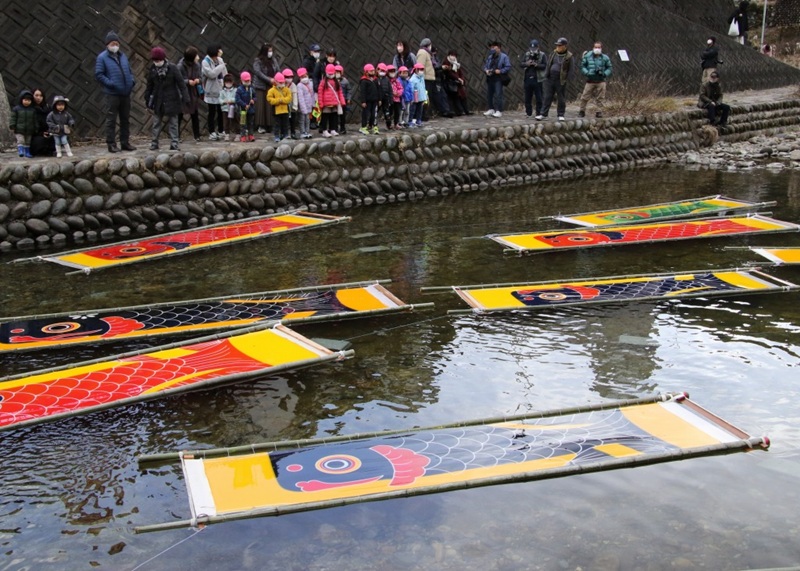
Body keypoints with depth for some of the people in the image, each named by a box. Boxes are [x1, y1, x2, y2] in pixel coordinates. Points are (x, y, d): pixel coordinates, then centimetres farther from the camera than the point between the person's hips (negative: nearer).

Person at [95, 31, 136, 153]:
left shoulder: (123, 56, 14)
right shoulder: (102, 57, -4)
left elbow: (129, 71, 22)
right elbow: (98, 74, -9)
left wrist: (132, 80, 3)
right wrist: (110, 83, -18)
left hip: (126, 93, 6)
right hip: (112, 94, -6)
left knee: (125, 119, 12)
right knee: (111, 120, -2)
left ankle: (125, 142, 20)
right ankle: (111, 144, 2)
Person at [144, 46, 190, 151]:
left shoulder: (172, 68, -11)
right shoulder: (152, 69, 0)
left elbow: (181, 83, -10)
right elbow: (149, 86, 10)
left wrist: (185, 98, -15)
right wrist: (147, 99, 11)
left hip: (171, 99, -3)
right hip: (157, 100, 3)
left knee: (173, 122, 3)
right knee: (156, 123, 9)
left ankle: (174, 143, 8)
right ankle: (154, 143, 16)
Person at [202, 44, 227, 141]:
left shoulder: (220, 60, 7)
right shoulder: (205, 62, -11)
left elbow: (225, 74, 9)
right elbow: (211, 74, -24)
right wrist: (221, 66, -16)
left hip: (221, 89, 5)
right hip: (211, 91, -5)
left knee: (221, 111, 9)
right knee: (212, 113, 2)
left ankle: (221, 132, 20)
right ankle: (212, 133, 8)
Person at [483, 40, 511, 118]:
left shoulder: (504, 57, -2)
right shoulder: (490, 57, 19)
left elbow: (508, 67, -8)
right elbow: (485, 66, 21)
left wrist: (500, 71, -19)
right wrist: (486, 70, -2)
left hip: (498, 79, -7)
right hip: (490, 78, 7)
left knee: (498, 95, -12)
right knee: (489, 94, 9)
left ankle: (499, 111, -11)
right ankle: (491, 109, 19)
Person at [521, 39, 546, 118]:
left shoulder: (542, 55, 0)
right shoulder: (527, 54, 11)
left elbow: (545, 65, -9)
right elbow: (521, 64, 8)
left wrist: (536, 65, -21)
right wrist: (527, 64, -12)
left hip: (538, 79, -4)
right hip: (528, 78, 4)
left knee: (538, 97, -1)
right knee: (528, 97, 9)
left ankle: (539, 113, 4)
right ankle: (528, 113, 18)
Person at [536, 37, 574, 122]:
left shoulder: (568, 56, -4)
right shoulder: (553, 53, 8)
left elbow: (570, 69, -2)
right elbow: (548, 65, 14)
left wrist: (566, 79, -8)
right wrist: (546, 75, 7)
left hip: (560, 80, -3)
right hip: (550, 79, 3)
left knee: (561, 98, 5)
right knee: (547, 97, 3)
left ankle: (561, 115, 15)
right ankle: (543, 114, 6)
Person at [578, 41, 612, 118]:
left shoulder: (605, 58, 4)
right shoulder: (587, 56, 3)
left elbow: (609, 68, 10)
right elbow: (582, 66, 6)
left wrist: (605, 74, -9)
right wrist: (587, 73, -11)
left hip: (601, 81, 0)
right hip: (590, 81, 0)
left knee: (600, 98, 1)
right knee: (585, 97, -1)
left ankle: (599, 111, 10)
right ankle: (582, 111, 12)